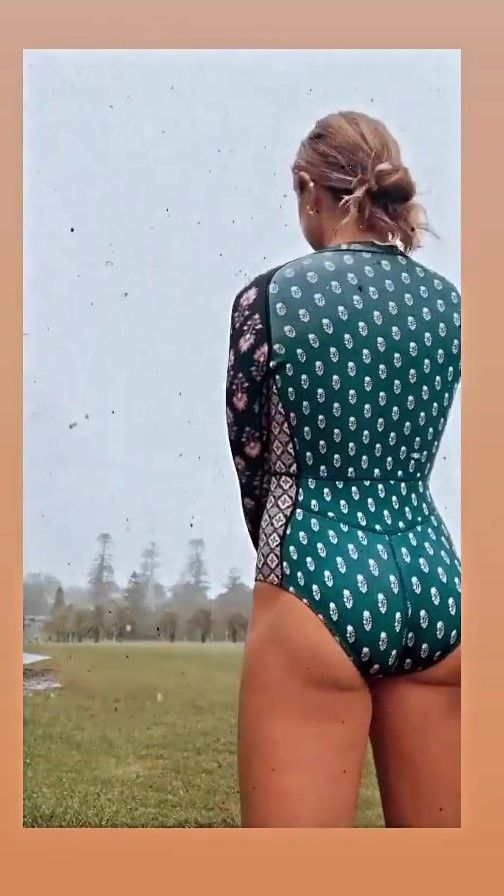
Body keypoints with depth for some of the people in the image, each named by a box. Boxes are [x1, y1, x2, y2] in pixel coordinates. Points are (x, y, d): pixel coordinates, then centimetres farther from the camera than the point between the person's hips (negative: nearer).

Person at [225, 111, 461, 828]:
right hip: (433, 580, 6)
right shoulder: (449, 303, 9)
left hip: (320, 581, -5)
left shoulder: (270, 298, -5)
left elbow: (252, 457, 4)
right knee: (437, 829, 14)